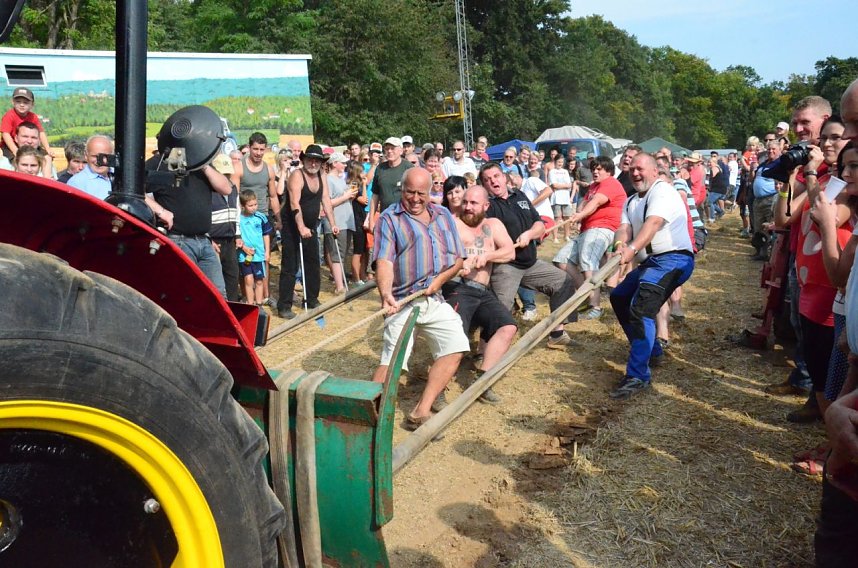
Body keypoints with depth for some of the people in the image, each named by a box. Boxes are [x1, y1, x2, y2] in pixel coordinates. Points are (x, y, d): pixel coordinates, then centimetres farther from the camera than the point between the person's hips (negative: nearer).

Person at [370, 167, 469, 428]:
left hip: (435, 299, 5)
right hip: (402, 301, -4)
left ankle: (421, 412, -5)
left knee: (456, 346, -10)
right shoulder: (389, 218, 0)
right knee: (392, 360, -15)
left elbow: (458, 259, 13)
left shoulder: (443, 216, 15)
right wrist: (386, 293, -30)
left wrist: (440, 279, -6)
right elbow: (384, 261, -12)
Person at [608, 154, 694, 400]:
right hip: (650, 261, 10)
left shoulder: (662, 191, -9)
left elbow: (653, 223, -27)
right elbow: (624, 227, 0)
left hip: (673, 259, -10)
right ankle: (650, 349, 33)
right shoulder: (631, 201, 18)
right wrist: (620, 245, -25)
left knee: (641, 308, -26)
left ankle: (638, 375, -26)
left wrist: (632, 249, -43)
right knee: (619, 297, 20)